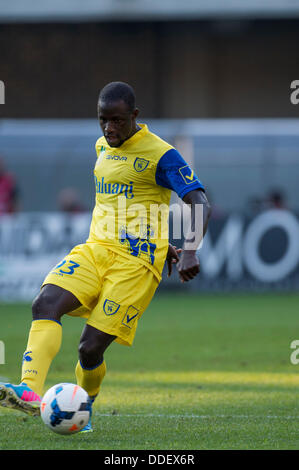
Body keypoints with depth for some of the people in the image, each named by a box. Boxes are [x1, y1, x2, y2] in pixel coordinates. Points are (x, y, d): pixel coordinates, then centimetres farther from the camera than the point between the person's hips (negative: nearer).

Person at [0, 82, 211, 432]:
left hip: (135, 262, -6)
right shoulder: (102, 147, 15)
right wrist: (162, 244, 28)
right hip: (95, 249, 6)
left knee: (91, 348, -10)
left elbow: (200, 205, -13)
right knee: (46, 304, -22)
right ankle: (29, 391, -37)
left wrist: (190, 252, -30)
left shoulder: (160, 154, -7)